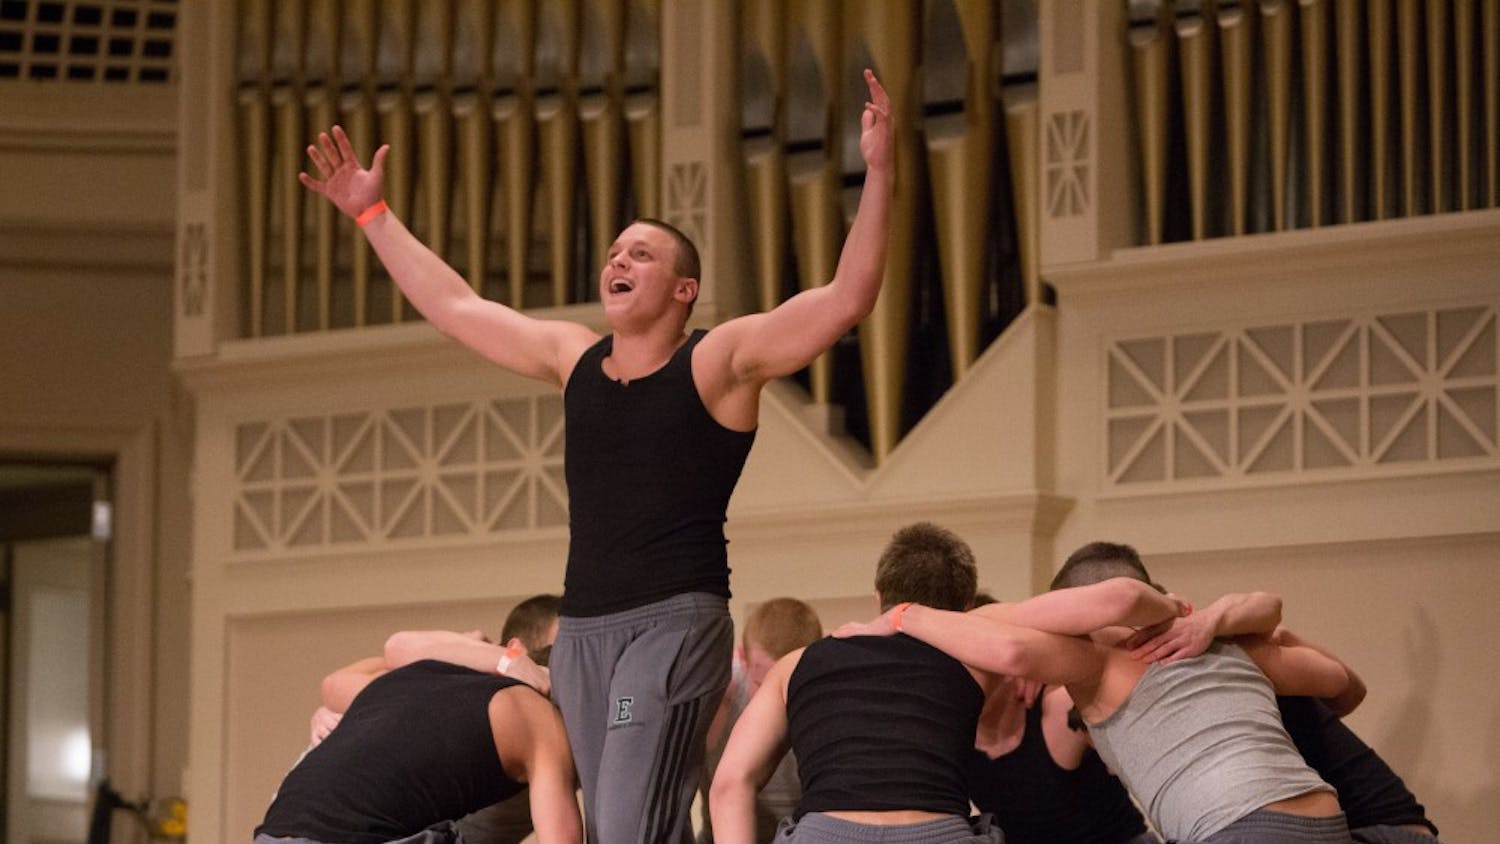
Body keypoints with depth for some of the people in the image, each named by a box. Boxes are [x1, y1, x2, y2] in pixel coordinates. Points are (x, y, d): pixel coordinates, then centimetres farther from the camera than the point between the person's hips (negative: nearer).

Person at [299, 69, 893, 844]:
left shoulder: (718, 361, -2)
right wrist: (373, 215, 28)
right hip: (581, 628, 7)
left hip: (673, 625, -7)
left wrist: (877, 174, -20)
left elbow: (846, 300, -12)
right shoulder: (573, 357, 15)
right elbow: (454, 307, 25)